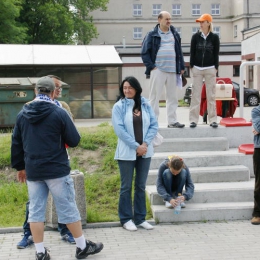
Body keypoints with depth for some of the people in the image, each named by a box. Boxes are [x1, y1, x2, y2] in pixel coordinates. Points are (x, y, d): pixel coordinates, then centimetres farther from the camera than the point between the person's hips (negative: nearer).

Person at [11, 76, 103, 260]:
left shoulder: (22, 114, 4)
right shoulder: (59, 113, -11)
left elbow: (16, 143, 10)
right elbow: (74, 141, -8)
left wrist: (20, 166, 20)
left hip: (32, 171, 4)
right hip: (56, 169, -4)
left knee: (35, 210, 8)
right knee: (68, 208, 4)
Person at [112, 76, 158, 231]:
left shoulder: (146, 105, 3)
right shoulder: (119, 107, -5)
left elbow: (154, 125, 1)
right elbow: (120, 129, -11)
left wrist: (145, 143, -11)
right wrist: (136, 146, -15)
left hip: (145, 151, 3)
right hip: (127, 153, -3)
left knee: (141, 186, 11)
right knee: (127, 187, 5)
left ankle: (140, 218, 21)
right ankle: (126, 219, 15)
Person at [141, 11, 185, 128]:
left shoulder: (175, 34, 14)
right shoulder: (152, 35, 0)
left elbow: (179, 52, 18)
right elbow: (144, 52, -1)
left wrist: (181, 67, 12)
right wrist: (151, 66, -8)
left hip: (172, 70, 5)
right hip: (158, 70, -5)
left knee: (172, 97, 8)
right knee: (155, 96, -3)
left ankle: (172, 121, 15)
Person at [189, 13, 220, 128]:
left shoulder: (214, 37, 2)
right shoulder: (195, 36, 4)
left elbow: (216, 54, 4)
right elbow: (192, 52, 6)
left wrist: (216, 67, -1)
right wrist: (192, 66, 0)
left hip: (210, 68, -1)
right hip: (197, 68, 1)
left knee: (211, 95, 1)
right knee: (195, 94, -1)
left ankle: (212, 119, 5)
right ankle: (193, 120, 1)